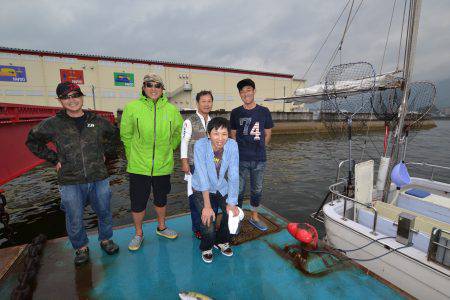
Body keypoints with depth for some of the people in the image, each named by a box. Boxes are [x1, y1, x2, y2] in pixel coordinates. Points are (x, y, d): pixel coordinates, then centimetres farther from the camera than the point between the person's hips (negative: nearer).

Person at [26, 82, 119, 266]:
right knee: (75, 220, 10)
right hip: (70, 183, -1)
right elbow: (32, 141, 13)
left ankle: (106, 240, 38)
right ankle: (81, 248, 34)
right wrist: (54, 159, 3)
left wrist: (106, 153, 10)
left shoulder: (97, 121, 2)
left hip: (99, 178, 1)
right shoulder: (52, 124, -1)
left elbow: (113, 135, 20)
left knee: (104, 213, 15)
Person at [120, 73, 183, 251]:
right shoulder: (132, 107, -8)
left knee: (161, 199, 20)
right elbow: (126, 135, 3)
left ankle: (161, 227, 44)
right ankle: (138, 234, 35)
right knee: (138, 203, 10)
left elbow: (178, 132, 13)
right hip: (138, 166, -1)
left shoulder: (172, 110, -3)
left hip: (163, 165, 2)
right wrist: (133, 155, 6)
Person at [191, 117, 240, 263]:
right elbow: (202, 176, -31)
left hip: (222, 188, 3)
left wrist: (232, 203, -23)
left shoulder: (232, 145, -20)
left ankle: (222, 241, 27)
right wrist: (207, 206, -32)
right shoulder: (200, 145, -27)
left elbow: (234, 176, -20)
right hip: (202, 190, -2)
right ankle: (206, 247, 21)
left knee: (233, 213, -5)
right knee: (208, 221, -14)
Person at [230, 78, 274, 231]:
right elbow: (233, 134, 7)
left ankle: (254, 216, 34)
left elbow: (267, 134, 9)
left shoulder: (264, 111, 1)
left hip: (259, 159, 1)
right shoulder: (235, 113, 1)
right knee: (239, 190, 7)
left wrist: (258, 149, 7)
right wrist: (241, 150, 3)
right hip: (240, 159, -1)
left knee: (257, 190, 14)